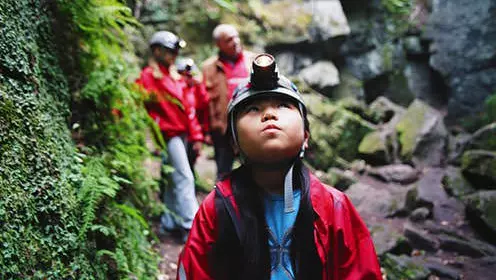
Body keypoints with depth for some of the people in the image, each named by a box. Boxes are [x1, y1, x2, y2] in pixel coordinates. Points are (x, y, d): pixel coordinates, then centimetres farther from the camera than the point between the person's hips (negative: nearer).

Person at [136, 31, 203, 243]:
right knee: (184, 178, -12)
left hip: (180, 134, 8)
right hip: (169, 135, -8)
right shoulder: (149, 75, -6)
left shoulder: (173, 76, 18)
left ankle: (170, 222, 22)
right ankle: (191, 225, -10)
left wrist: (195, 136, 13)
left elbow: (186, 106, 17)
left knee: (174, 180, 12)